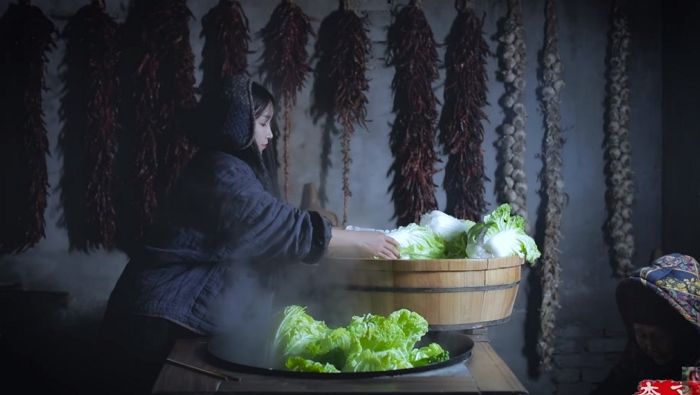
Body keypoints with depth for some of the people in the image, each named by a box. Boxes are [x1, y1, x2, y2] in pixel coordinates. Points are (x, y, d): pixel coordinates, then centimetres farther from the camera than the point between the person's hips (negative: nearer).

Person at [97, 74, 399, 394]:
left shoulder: (226, 168, 16)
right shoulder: (221, 171, -16)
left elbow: (265, 236, 15)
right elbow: (283, 228, -21)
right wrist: (360, 242, -13)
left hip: (176, 315, 10)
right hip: (163, 320, -10)